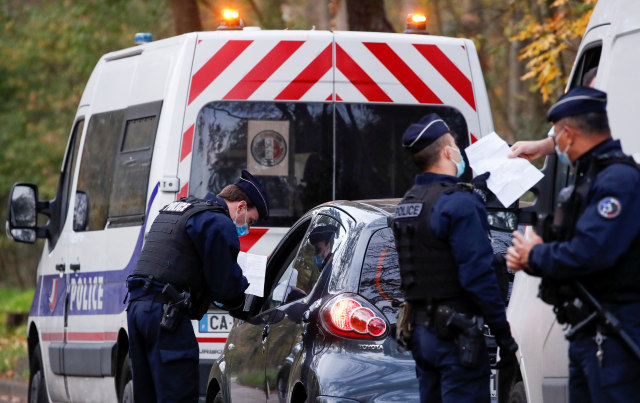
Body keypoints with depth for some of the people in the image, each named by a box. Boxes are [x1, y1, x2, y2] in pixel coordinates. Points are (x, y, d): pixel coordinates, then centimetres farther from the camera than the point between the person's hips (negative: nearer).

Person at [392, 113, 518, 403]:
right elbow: (478, 274, -20)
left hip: (420, 331, 8)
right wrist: (503, 333, -14)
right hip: (455, 334, -8)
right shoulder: (459, 204, -15)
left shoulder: (406, 204, 12)